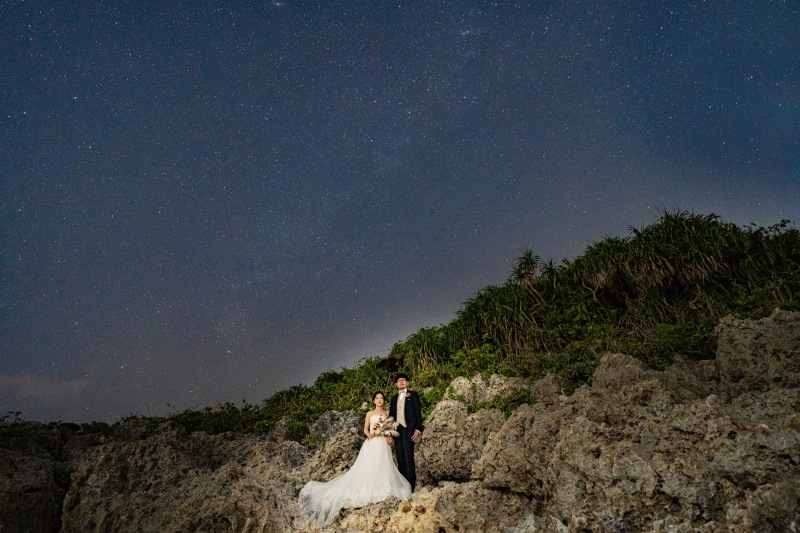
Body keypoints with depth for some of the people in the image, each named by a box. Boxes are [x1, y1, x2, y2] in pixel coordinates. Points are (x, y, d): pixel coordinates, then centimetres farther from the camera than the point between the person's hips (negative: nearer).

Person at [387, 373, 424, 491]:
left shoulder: (413, 395, 6)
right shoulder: (394, 398, 19)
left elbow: (418, 413, -1)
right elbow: (391, 415, 16)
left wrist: (418, 429, -11)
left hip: (408, 430, -5)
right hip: (396, 430, 5)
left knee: (409, 459, -9)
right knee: (400, 460, 5)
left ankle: (411, 486, -4)